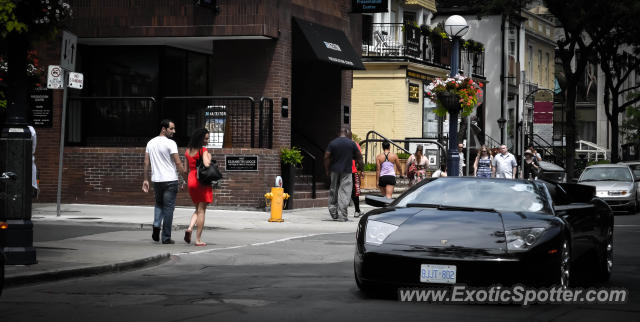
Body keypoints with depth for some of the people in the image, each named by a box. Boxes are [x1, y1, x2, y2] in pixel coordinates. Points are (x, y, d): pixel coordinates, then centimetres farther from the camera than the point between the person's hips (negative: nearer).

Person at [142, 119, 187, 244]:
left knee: (159, 204, 24)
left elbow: (146, 163, 9)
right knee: (168, 208, 1)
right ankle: (166, 237, 3)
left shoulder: (151, 143, 8)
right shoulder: (170, 143, -11)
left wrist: (146, 180, 14)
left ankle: (156, 225, 0)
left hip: (156, 180, 5)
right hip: (170, 180, -5)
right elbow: (178, 163, -14)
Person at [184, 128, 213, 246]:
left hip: (191, 180, 6)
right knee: (201, 210, 0)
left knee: (198, 209, 19)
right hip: (202, 182, -6)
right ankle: (198, 239, -1)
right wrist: (209, 157, -6)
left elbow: (186, 169, 13)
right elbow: (207, 164, -25)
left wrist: (185, 181, 20)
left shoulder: (188, 151, 10)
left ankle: (190, 228, -5)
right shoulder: (203, 150, -11)